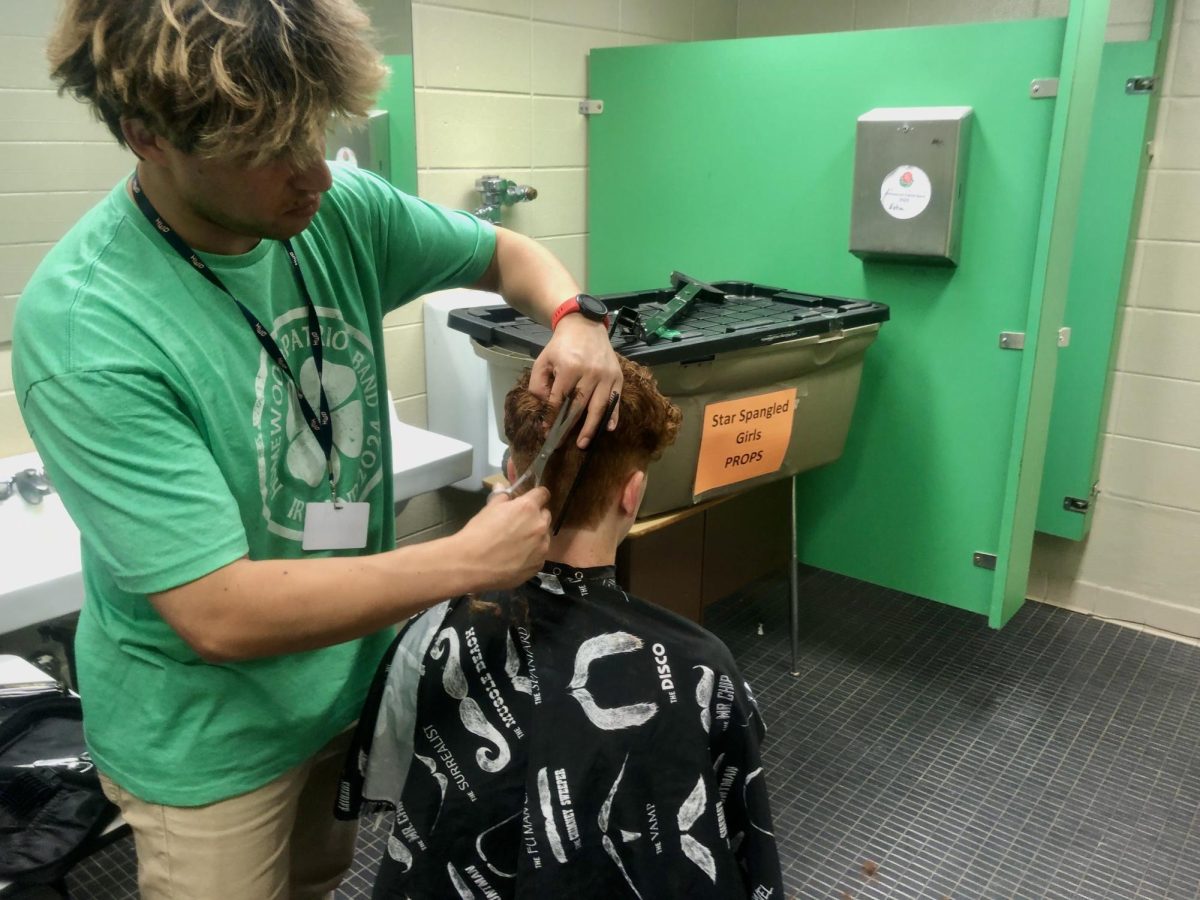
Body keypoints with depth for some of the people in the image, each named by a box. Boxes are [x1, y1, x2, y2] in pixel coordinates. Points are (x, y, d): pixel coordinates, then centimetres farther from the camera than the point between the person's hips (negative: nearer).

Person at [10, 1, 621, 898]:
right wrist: (467, 560, -27)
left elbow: (505, 251, 4)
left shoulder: (341, 209, -13)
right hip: (212, 736, -5)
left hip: (354, 674, 5)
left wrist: (573, 318, -18)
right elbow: (220, 615, -31)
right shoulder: (82, 330, -30)